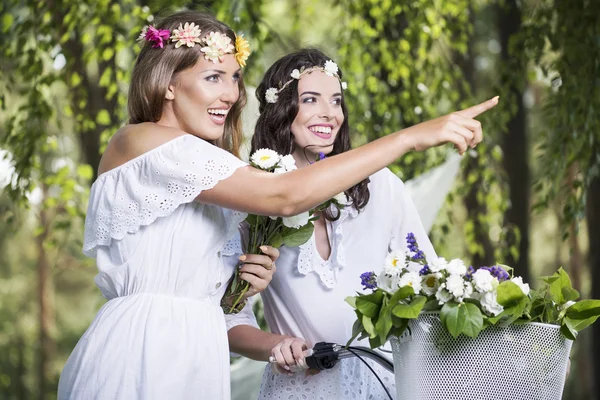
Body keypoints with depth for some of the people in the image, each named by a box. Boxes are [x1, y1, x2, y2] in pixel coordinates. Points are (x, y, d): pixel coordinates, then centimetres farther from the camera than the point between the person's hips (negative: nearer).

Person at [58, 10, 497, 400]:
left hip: (191, 354, 9)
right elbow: (285, 196, -22)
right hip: (143, 352, -9)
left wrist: (239, 284, -3)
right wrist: (414, 135, -21)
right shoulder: (144, 142, -13)